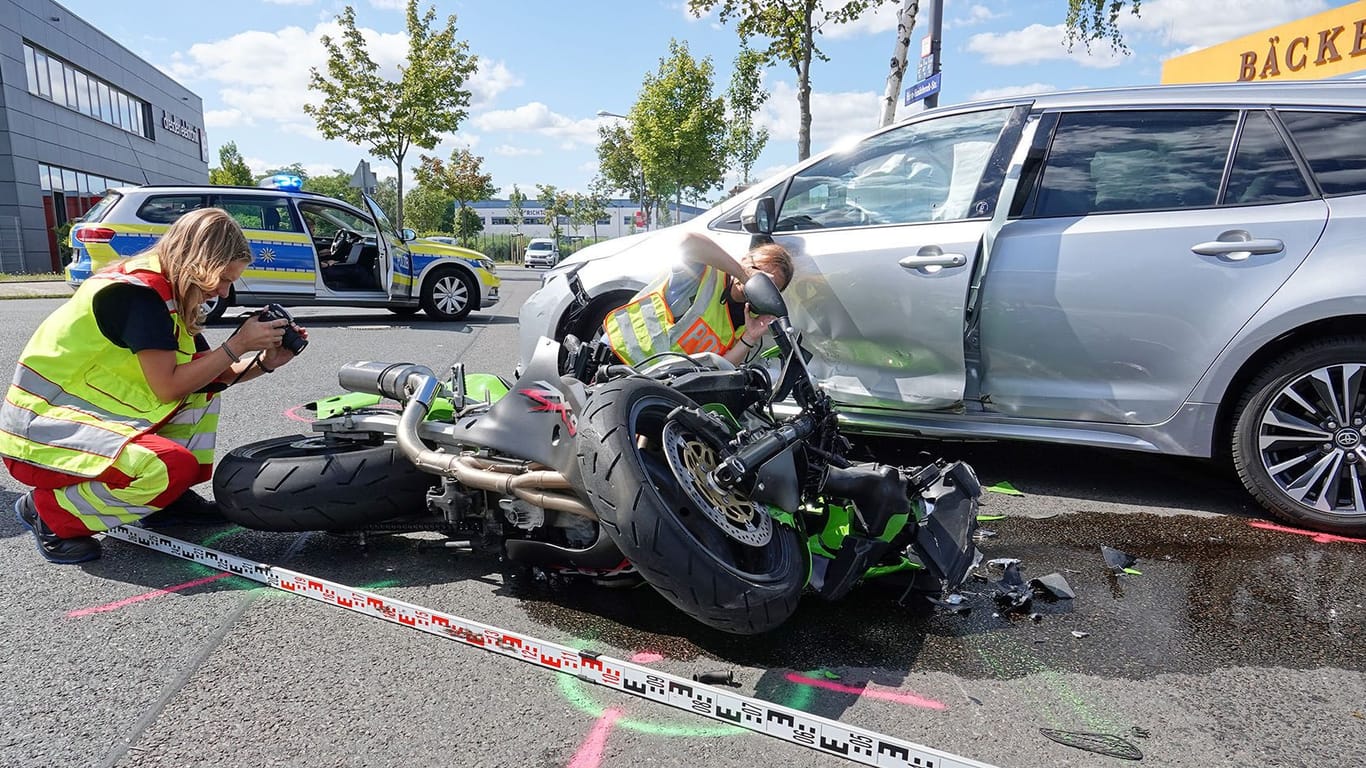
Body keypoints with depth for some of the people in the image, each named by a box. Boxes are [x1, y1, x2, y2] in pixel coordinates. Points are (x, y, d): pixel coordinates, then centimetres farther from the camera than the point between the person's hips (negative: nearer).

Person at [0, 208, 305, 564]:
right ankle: (47, 512, -4)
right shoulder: (138, 291, -21)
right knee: (176, 467, -29)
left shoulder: (169, 289, 6)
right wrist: (238, 345, -18)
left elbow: (207, 375, 8)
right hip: (40, 433, -9)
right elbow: (168, 387, -23)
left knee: (201, 371, 4)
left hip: (86, 411, 9)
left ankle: (169, 495, 6)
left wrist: (265, 362, -6)